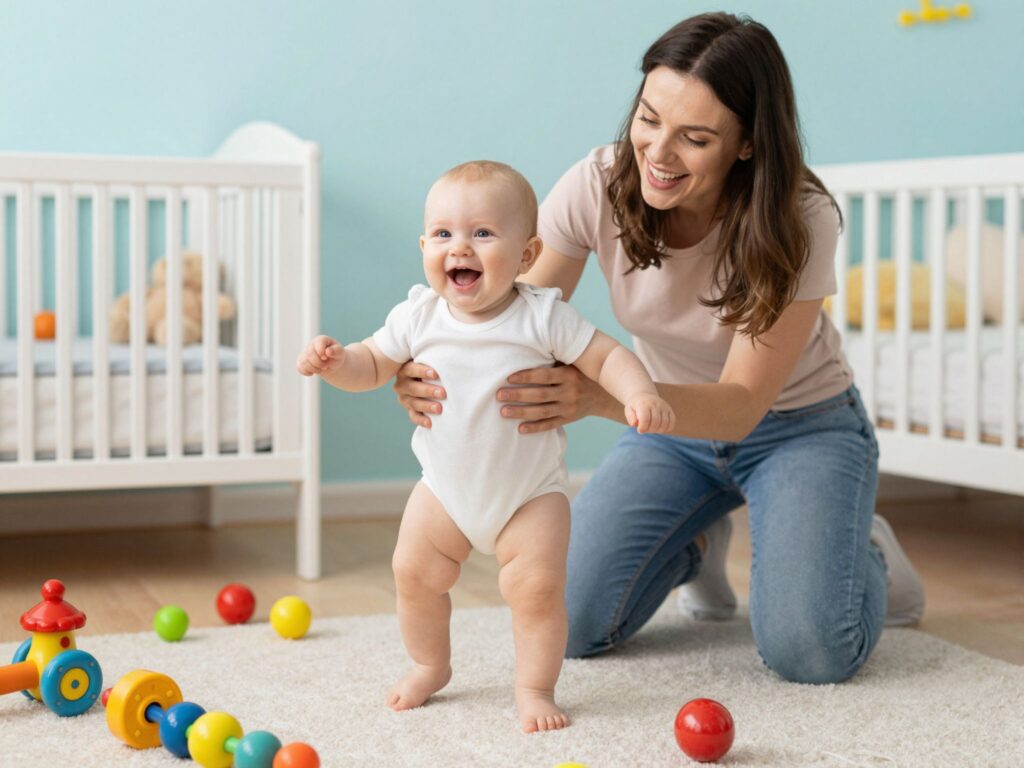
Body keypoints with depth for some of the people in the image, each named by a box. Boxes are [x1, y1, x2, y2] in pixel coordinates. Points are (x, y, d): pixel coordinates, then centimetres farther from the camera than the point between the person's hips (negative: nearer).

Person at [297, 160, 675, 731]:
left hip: (531, 492, -3)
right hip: (446, 488, 3)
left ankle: (536, 689, 9)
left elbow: (607, 357, -14)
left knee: (538, 586, -11)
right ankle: (431, 666, 30)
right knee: (415, 573, 5)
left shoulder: (543, 317, -17)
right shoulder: (418, 316, -9)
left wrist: (640, 394, -33)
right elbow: (372, 366, 2)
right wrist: (334, 362, -19)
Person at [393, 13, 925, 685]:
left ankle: (863, 551, 13)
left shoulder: (800, 219, -29)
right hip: (673, 428, 3)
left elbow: (742, 403, -34)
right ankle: (698, 543, 19)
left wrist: (599, 396, -52)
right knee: (568, 624, -12)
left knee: (809, 652, -24)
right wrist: (435, 373, -42)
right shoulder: (598, 187, -21)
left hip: (799, 428, -3)